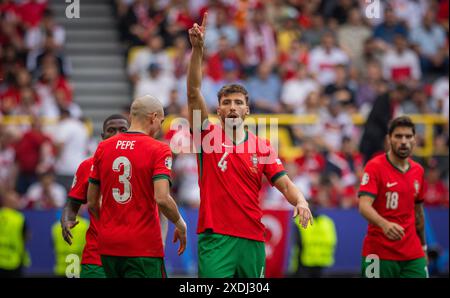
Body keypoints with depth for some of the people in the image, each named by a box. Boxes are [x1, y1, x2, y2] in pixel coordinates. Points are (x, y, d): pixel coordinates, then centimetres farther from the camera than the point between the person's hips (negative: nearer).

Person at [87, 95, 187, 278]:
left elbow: (92, 202, 12)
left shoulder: (103, 148, 8)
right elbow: (162, 199, -19)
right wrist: (180, 224, -1)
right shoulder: (159, 150, -7)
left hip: (107, 247, 6)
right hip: (143, 248, -6)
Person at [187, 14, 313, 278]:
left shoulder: (262, 147, 10)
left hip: (252, 239, 3)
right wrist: (197, 49, -19)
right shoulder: (209, 136, 3)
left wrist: (300, 201, -19)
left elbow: (284, 183, 4)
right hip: (215, 237, -3)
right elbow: (193, 92, -8)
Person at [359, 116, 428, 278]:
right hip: (380, 253, -5)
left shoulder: (418, 170, 10)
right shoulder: (375, 166, -8)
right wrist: (384, 224, -38)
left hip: (413, 256, 5)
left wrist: (423, 245, 26)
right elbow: (364, 205, -21)